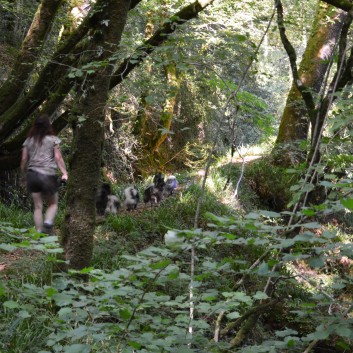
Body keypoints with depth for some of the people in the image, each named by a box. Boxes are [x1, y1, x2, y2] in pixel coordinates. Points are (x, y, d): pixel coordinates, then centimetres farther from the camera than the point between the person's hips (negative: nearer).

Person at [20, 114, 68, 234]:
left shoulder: (29, 140, 9)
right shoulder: (53, 139, 0)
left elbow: (24, 159, 8)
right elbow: (58, 157, -6)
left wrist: (23, 175, 18)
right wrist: (64, 173, -5)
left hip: (32, 175, 3)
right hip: (48, 175, -3)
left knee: (38, 207, 8)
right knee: (53, 204, 11)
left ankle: (39, 232, 5)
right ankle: (48, 222, -16)